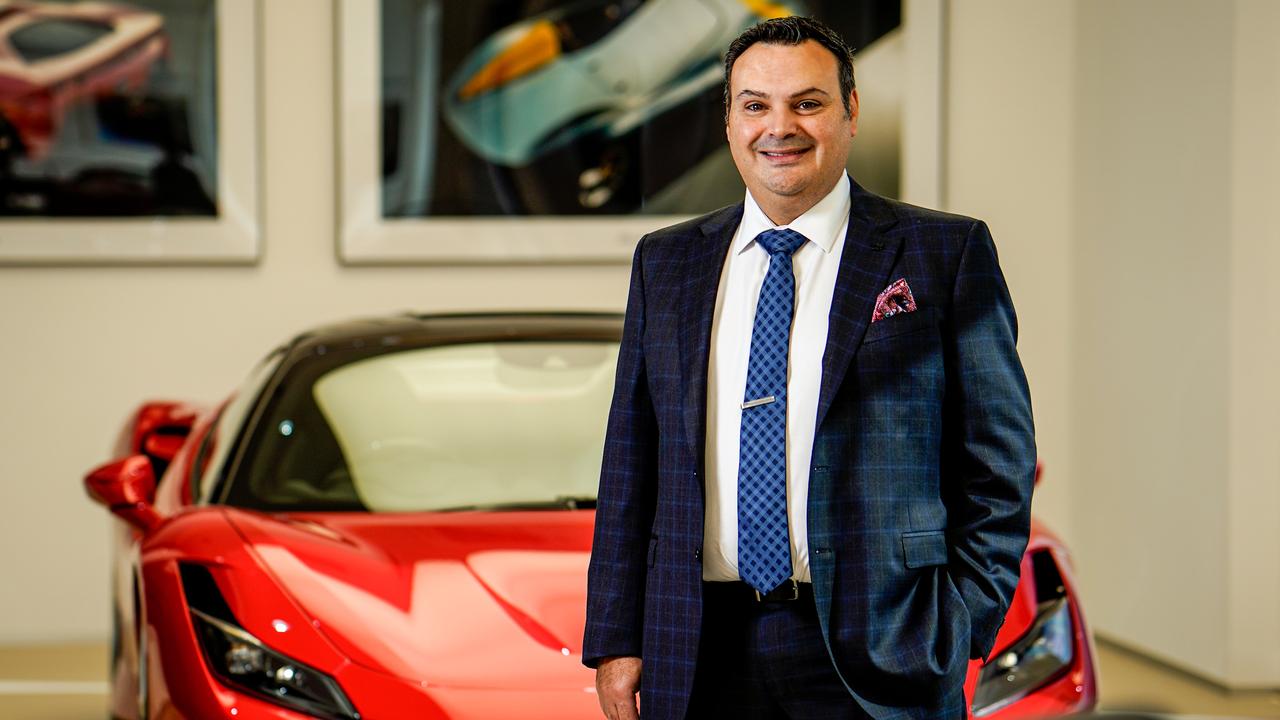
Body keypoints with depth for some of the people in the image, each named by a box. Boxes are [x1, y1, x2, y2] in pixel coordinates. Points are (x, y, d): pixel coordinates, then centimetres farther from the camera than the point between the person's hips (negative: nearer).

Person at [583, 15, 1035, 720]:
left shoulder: (945, 254, 1)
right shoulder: (664, 263, 12)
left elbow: (998, 464, 0)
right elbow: (631, 463, 11)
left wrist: (957, 637, -8)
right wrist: (616, 639, 5)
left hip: (874, 661, -3)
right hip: (699, 659, 3)